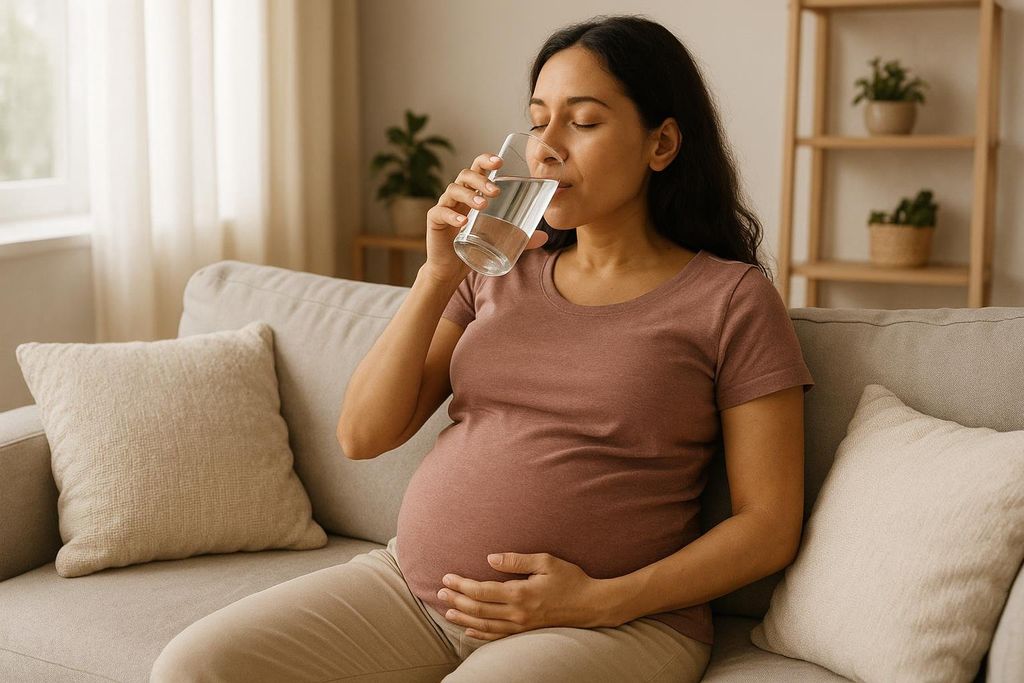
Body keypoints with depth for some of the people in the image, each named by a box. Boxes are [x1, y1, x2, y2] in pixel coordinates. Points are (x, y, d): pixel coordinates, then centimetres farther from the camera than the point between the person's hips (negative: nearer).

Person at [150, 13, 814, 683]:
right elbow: (363, 436, 5)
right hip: (412, 581, 5)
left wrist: (601, 601, -15)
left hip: (607, 623, -5)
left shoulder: (732, 299, -2)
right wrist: (439, 274, -5)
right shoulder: (499, 270, 11)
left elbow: (770, 525, -4)